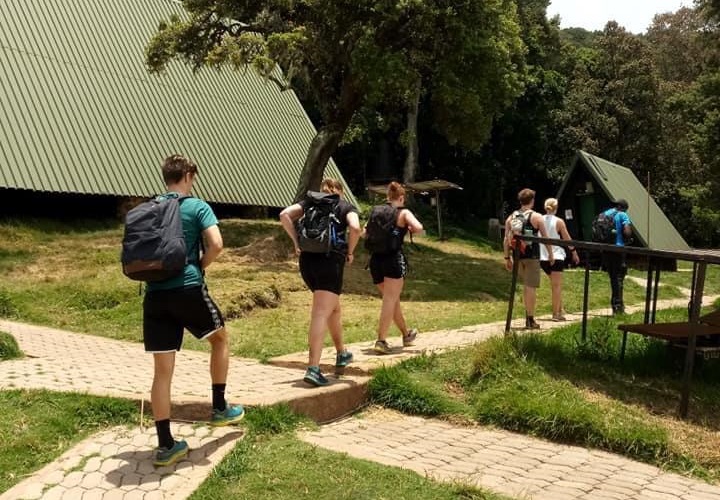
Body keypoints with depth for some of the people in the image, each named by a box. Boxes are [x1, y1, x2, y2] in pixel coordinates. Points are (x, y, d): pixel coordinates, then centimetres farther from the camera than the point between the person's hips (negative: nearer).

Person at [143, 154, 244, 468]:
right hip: (188, 289, -4)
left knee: (163, 370, 7)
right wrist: (201, 265, 2)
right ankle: (219, 409, 27)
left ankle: (166, 445, 11)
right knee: (220, 338, 24)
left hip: (155, 294, 4)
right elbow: (216, 244, -16)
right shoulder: (198, 207, -2)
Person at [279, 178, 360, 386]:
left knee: (334, 308, 24)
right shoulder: (347, 207, 9)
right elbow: (355, 228, -12)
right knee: (321, 315, -8)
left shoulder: (310, 202, 17)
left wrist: (297, 242, 4)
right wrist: (349, 252, 2)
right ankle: (313, 369, -13)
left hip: (307, 260, 5)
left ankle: (342, 354, 38)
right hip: (331, 261, -5)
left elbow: (285, 215, 1)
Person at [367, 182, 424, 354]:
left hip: (375, 259, 6)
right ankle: (381, 341, -18)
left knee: (393, 300, 18)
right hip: (393, 258, -5)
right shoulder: (403, 212, 1)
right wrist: (410, 229, 6)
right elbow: (419, 228, -15)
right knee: (390, 300, -7)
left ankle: (406, 335, 35)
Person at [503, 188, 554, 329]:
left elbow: (506, 239, 4)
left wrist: (507, 257, 9)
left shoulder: (511, 217, 7)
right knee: (531, 286, -1)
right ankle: (530, 319, 0)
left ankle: (528, 314, 25)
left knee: (526, 285, 20)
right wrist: (550, 254, 5)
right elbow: (545, 238, -5)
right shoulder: (536, 217, -4)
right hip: (532, 256, -5)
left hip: (518, 255, 5)